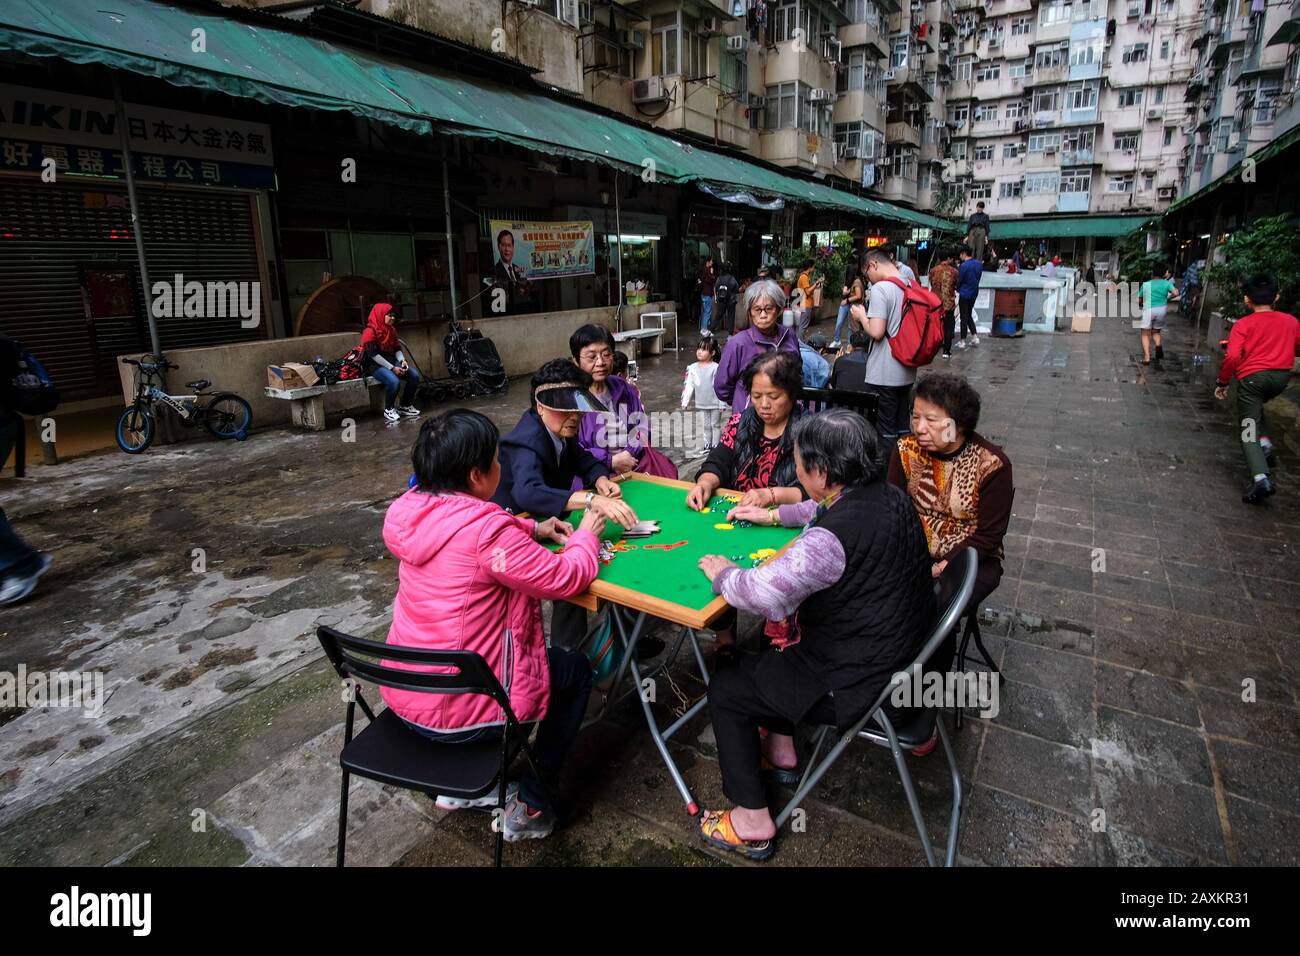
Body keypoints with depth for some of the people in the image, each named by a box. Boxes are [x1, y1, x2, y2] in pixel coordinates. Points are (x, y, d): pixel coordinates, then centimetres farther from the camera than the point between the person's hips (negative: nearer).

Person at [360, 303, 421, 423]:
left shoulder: (391, 329, 11)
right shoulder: (370, 331, -12)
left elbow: (397, 348, 12)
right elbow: (373, 354, -18)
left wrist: (402, 360, -10)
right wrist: (392, 368, -22)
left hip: (392, 361, 7)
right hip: (376, 365, -7)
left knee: (415, 375, -15)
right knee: (394, 381, -34)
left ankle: (405, 406, 0)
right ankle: (388, 410, -9)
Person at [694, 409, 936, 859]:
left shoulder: (833, 537, -33)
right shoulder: (888, 495, -4)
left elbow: (763, 593, -38)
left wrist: (723, 572, -17)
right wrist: (773, 514, 22)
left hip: (859, 683, -9)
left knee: (725, 688, 7)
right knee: (775, 639, 29)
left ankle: (752, 822, 19)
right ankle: (779, 745, 43)